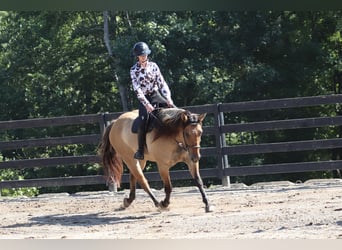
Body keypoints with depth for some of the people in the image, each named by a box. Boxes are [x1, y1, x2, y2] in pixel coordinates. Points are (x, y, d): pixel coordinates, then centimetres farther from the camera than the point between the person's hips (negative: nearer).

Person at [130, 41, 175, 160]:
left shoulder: (153, 66, 4)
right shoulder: (134, 70, -5)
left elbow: (162, 83, 2)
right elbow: (137, 89, -13)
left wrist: (168, 98, -11)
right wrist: (147, 104, -23)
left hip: (156, 95, 4)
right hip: (144, 99, -4)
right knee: (143, 122, -26)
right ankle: (140, 151, -17)